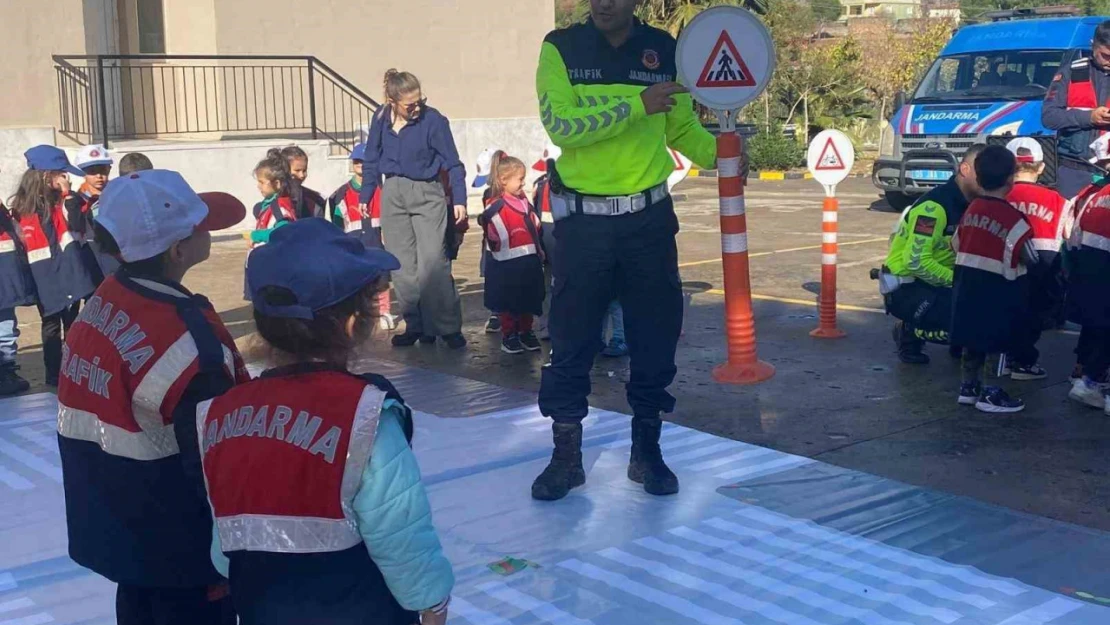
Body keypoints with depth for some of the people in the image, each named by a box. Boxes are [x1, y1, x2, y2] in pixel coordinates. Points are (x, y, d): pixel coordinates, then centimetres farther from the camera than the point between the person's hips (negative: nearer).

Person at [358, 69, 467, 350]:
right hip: (393, 195, 4)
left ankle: (448, 327, -2)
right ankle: (416, 325, 14)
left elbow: (453, 163, -6)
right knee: (402, 267, 6)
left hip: (427, 195, -4)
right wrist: (364, 198, 13)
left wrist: (459, 200, -9)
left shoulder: (433, 120, -11)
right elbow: (372, 162, 13)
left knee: (432, 263, -11)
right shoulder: (381, 121, 1)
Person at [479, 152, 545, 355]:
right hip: (509, 264, -7)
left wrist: (539, 250, 18)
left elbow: (535, 228, 18)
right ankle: (509, 336, 17)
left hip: (530, 261, 7)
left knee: (529, 300, 14)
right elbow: (496, 235, -22)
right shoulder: (497, 207, -16)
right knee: (509, 303, 6)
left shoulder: (524, 202, 9)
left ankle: (526, 333, 27)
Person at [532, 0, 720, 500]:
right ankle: (566, 455, 18)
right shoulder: (561, 47, -4)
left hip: (649, 217, 2)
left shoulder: (664, 50, 3)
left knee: (655, 337, 7)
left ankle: (647, 450, 23)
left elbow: (682, 126, 12)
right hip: (582, 219, -2)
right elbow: (558, 122, -17)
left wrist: (718, 153, -8)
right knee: (571, 341, 4)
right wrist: (636, 104, -24)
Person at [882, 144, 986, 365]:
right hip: (904, 287, -9)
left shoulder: (971, 205, 5)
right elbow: (916, 261, -27)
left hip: (937, 282, 9)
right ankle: (910, 333, -2)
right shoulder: (934, 207, -23)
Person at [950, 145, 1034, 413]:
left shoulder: (971, 210, 4)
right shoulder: (1013, 219, -17)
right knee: (995, 339, 2)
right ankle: (990, 396, 8)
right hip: (995, 292, -7)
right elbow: (1031, 259, -11)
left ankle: (969, 387, 27)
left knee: (975, 338, 17)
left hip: (966, 288, 7)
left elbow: (956, 245, 12)